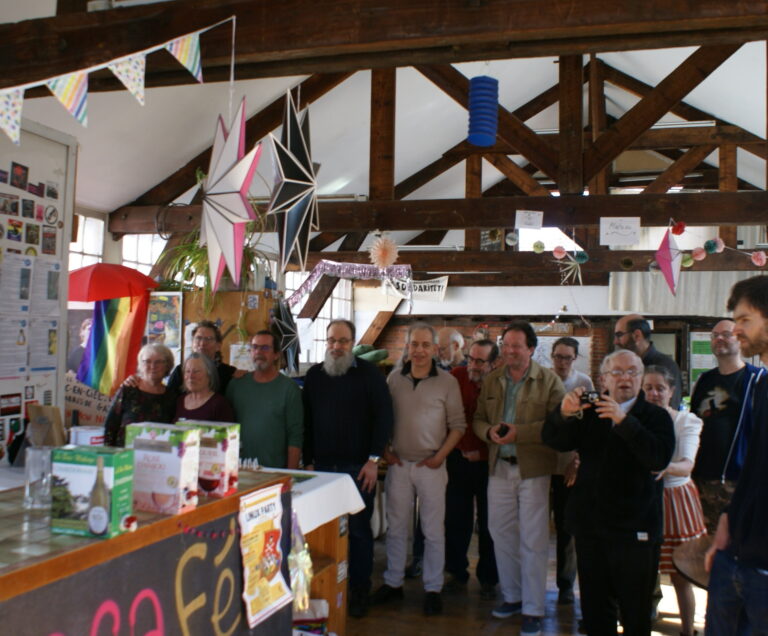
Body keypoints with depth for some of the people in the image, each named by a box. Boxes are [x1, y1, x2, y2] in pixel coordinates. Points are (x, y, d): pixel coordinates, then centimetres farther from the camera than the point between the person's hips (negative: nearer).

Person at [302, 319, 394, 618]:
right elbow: (306, 422, 13)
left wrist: (373, 460, -9)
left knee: (359, 529, 2)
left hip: (358, 468, -3)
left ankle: (359, 590, 13)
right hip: (322, 467, 3)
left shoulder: (369, 374, -1)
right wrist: (308, 462, 9)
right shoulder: (314, 375, 10)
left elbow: (383, 416, -4)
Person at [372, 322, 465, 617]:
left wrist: (440, 456, -9)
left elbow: (457, 425, -1)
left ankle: (433, 589, 17)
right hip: (398, 463, 3)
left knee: (434, 530, 4)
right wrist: (384, 452, 2)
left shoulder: (447, 382, -4)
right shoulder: (394, 378, 3)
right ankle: (393, 582, 26)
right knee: (396, 526, 12)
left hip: (431, 465, -2)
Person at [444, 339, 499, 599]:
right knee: (456, 519, 8)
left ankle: (488, 578, 21)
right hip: (458, 458, 2)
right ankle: (457, 572, 25)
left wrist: (482, 453, -8)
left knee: (488, 522, 6)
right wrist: (460, 448, -6)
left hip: (488, 462, -1)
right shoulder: (457, 377, -5)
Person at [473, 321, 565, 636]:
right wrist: (490, 431, -9)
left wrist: (519, 432, -22)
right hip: (499, 467, 5)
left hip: (533, 469, -5)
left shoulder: (549, 381, -6)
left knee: (533, 541, 1)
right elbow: (478, 419, 13)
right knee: (501, 534, 13)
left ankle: (532, 609, 13)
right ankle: (511, 596, 30)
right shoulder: (491, 381, 9)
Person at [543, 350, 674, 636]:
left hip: (635, 529, -3)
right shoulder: (589, 413, 8)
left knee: (636, 613, 5)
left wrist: (623, 421, -29)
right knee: (594, 608, 15)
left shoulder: (656, 416, -1)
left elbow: (659, 459, -19)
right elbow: (553, 440, -3)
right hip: (590, 524, 3)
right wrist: (563, 413, -23)